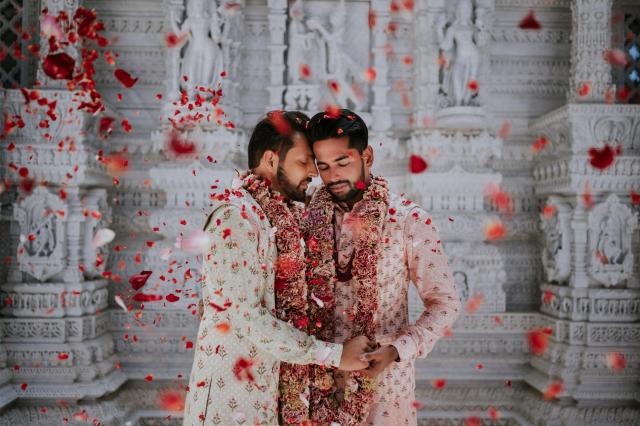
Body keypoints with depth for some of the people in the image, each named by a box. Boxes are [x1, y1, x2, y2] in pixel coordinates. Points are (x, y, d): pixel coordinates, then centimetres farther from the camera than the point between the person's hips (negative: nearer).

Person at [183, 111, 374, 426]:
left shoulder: (281, 216, 9)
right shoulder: (237, 216, -18)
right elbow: (249, 319, -22)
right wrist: (335, 355, -18)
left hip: (266, 386, 8)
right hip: (231, 393, -8)